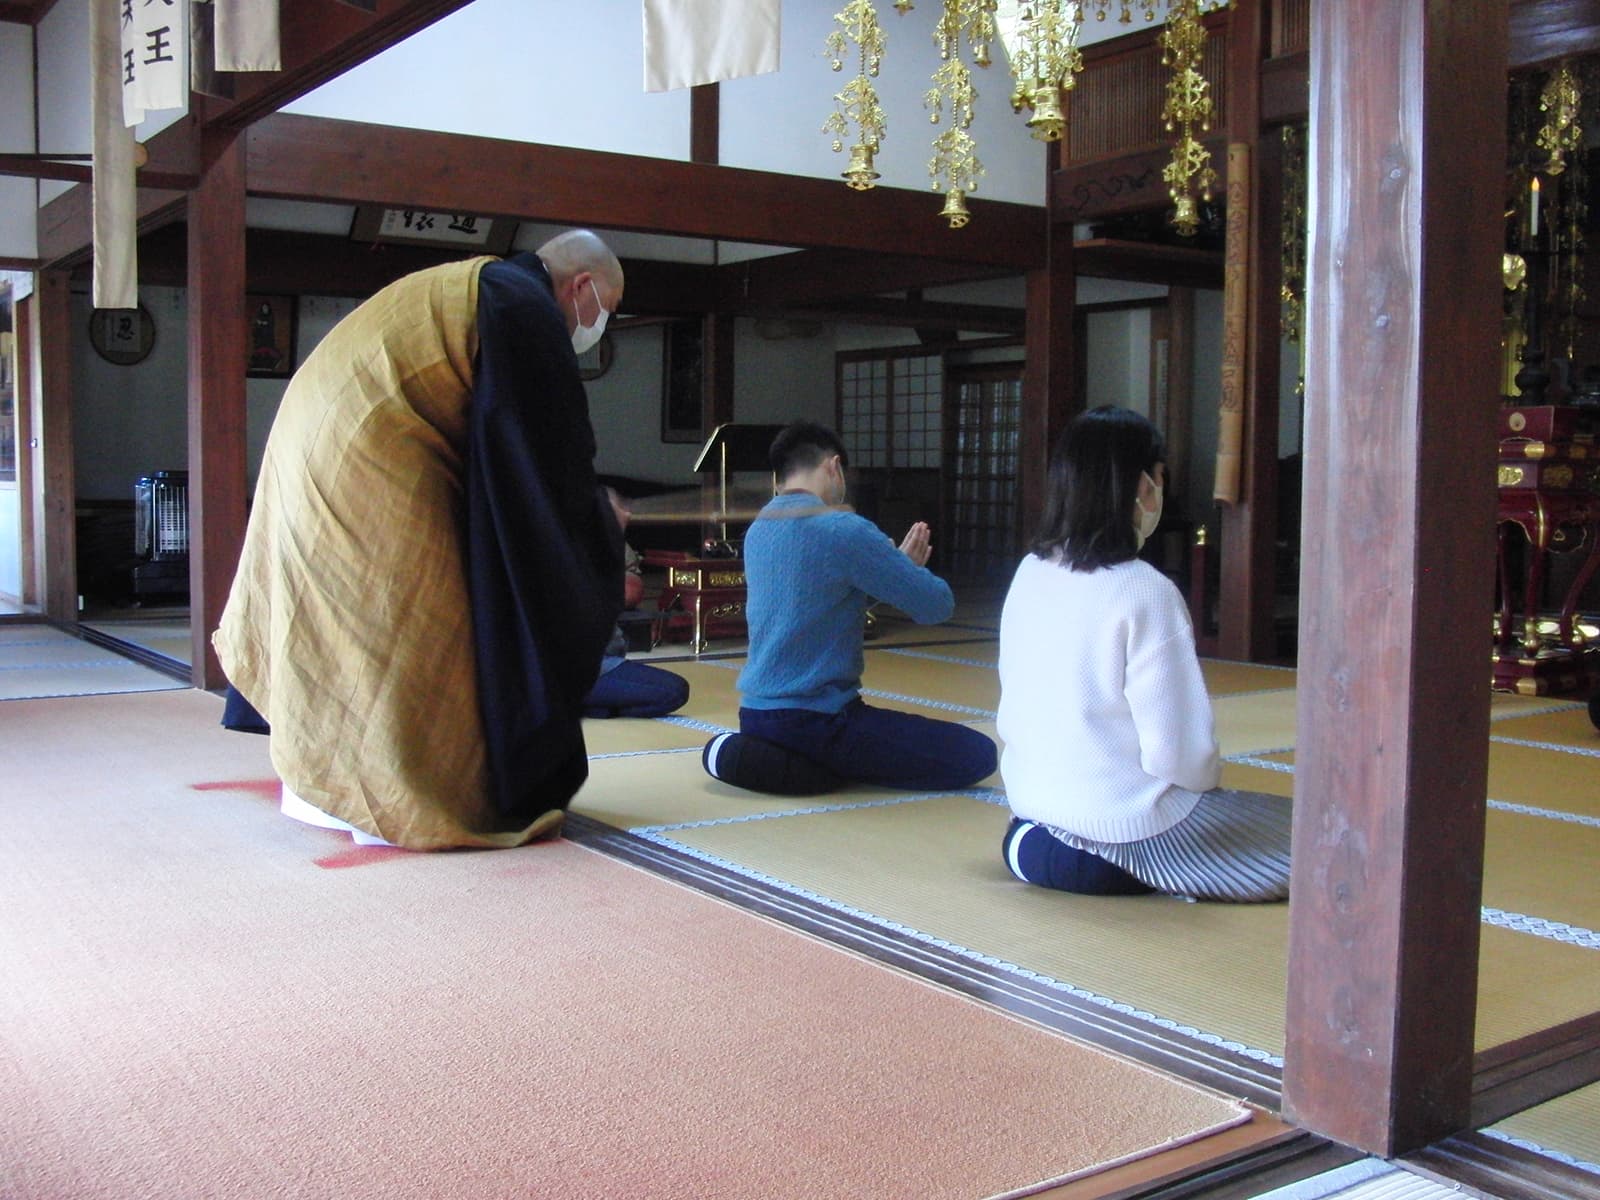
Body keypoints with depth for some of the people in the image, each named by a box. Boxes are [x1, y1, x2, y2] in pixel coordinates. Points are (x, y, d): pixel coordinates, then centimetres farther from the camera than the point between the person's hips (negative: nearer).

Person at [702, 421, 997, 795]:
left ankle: (753, 754, 10)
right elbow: (937, 604, -10)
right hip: (815, 720, -9)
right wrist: (909, 569, 11)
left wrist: (899, 565, 14)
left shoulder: (759, 531, 9)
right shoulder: (843, 530, -17)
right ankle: (805, 768, -8)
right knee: (977, 754, -6)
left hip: (756, 714, 9)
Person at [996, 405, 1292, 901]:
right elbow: (1180, 756, -20)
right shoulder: (1145, 592, -20)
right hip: (1128, 839, -7)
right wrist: (1208, 777, 0)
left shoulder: (1030, 573, 0)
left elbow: (1015, 714, 8)